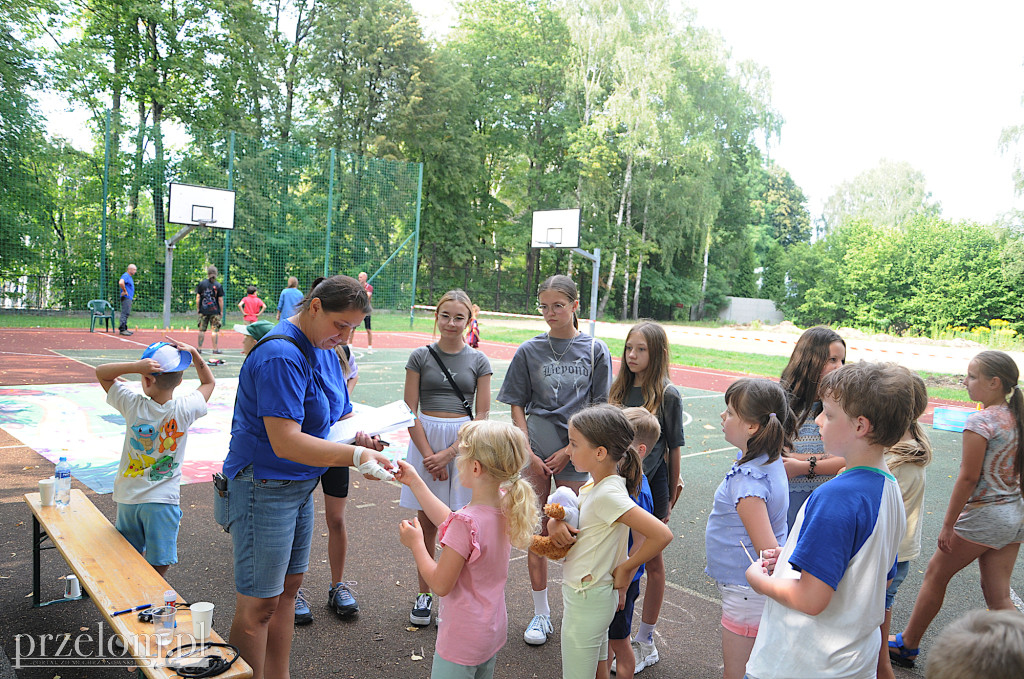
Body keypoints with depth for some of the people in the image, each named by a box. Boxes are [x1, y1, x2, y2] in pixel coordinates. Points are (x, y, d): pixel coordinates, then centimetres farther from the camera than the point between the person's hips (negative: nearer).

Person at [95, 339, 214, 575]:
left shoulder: (134, 405, -12)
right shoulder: (185, 409, -13)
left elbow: (101, 372, 0)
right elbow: (208, 382, 7)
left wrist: (135, 366, -18)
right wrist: (194, 354, -4)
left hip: (127, 497, 2)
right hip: (163, 500, -2)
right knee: (159, 565, 7)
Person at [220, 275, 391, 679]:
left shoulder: (323, 349, 7)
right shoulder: (281, 355, -23)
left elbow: (327, 418, 14)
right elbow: (285, 442, -29)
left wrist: (356, 437, -7)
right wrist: (355, 456, -32)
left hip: (300, 485, 9)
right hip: (264, 489, -9)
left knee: (288, 586, 17)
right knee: (259, 603, 2)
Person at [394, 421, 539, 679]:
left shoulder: (467, 522, -32)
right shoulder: (505, 505, -8)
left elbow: (440, 584, -23)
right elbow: (449, 522, 5)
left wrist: (416, 543, -9)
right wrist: (414, 482, 7)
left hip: (463, 639, -8)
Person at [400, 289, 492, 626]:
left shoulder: (478, 361, 2)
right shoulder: (420, 357, 2)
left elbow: (482, 414, -1)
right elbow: (410, 411, -1)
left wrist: (449, 453, -10)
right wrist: (428, 455, -10)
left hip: (464, 443, 0)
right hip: (425, 439, 1)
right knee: (426, 522, 8)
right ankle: (424, 594, 23)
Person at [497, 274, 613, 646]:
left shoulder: (595, 350, 0)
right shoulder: (529, 351, 2)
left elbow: (598, 409, 0)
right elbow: (517, 406, 4)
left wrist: (568, 451, -7)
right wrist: (530, 454, -5)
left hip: (575, 452, -1)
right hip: (535, 451, 1)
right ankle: (541, 614, 23)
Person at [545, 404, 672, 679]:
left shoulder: (609, 494, -27)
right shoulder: (594, 484, -1)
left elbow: (662, 535, -33)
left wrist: (625, 568, -20)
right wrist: (555, 523, -12)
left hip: (587, 602, -9)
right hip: (584, 594, 9)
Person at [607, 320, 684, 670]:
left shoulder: (667, 395, -11)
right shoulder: (619, 389, 4)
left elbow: (674, 449, -6)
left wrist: (671, 496, -2)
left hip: (651, 486, -5)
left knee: (651, 562, 11)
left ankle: (645, 642, 25)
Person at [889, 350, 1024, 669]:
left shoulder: (980, 421, -19)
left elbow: (968, 478, -19)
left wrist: (948, 525, -12)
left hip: (984, 516, -7)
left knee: (935, 573, 10)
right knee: (998, 595, 12)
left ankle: (907, 645, 24)